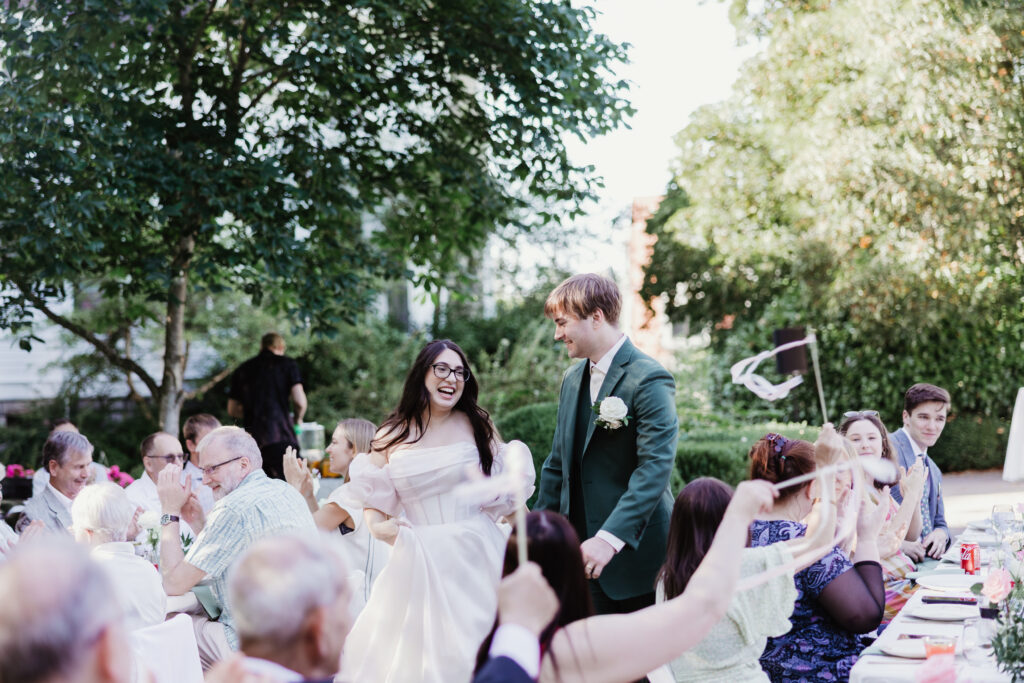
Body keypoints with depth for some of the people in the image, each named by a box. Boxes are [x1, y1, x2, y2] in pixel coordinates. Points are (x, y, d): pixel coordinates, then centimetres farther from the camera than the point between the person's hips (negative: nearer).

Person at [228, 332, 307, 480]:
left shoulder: (242, 369, 17)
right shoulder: (287, 364, 5)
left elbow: (232, 409, 20)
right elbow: (300, 401, -5)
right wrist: (297, 419, 14)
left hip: (253, 439, 4)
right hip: (280, 436, -4)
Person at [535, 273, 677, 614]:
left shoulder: (649, 379, -13)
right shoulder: (573, 379, 13)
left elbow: (655, 467, -22)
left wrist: (611, 538, -30)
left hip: (634, 548, -7)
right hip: (580, 548, 7)